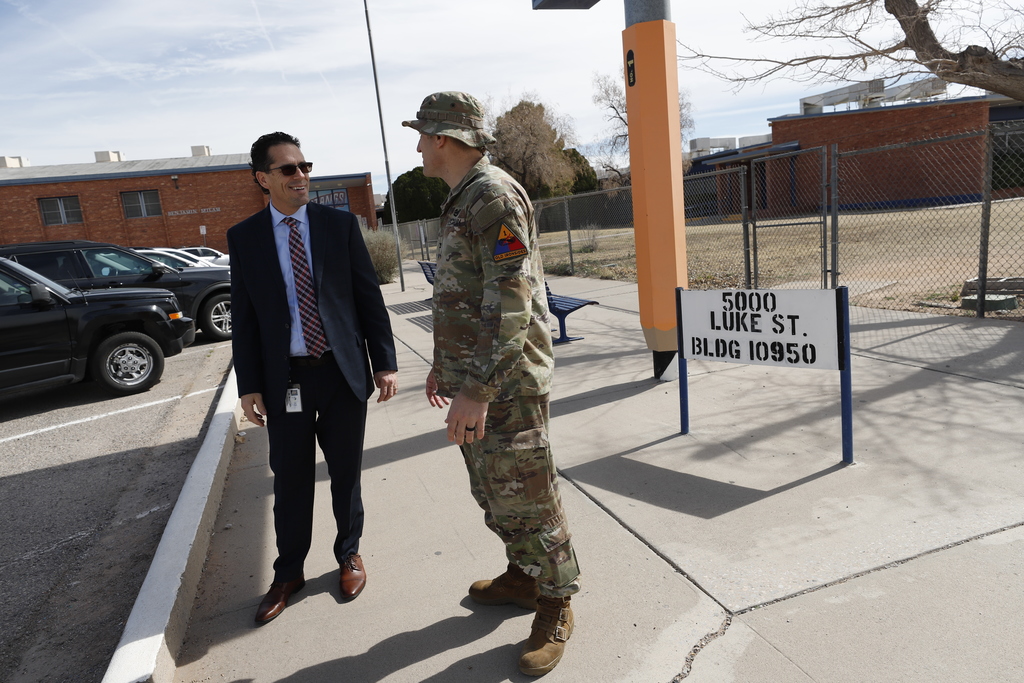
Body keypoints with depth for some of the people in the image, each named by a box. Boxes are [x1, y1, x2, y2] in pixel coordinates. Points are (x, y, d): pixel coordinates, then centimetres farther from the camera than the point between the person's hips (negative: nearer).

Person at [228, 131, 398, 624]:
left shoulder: (341, 224, 1)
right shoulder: (244, 238, 2)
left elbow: (369, 297, 0)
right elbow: (243, 318, 3)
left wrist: (385, 363, -4)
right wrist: (249, 386, 0)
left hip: (343, 372, 0)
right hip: (285, 379, 0)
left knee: (346, 474, 13)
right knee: (290, 482, 11)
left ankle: (349, 555, 35)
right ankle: (288, 573, 31)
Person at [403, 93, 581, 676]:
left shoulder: (495, 197, -16)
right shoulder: (460, 201, 15)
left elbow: (511, 305, -24)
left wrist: (477, 391, -25)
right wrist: (444, 365, 24)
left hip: (506, 384, -10)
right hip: (471, 377, 10)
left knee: (526, 497, 2)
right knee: (493, 491, 20)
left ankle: (556, 607, 21)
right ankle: (524, 577, 39)